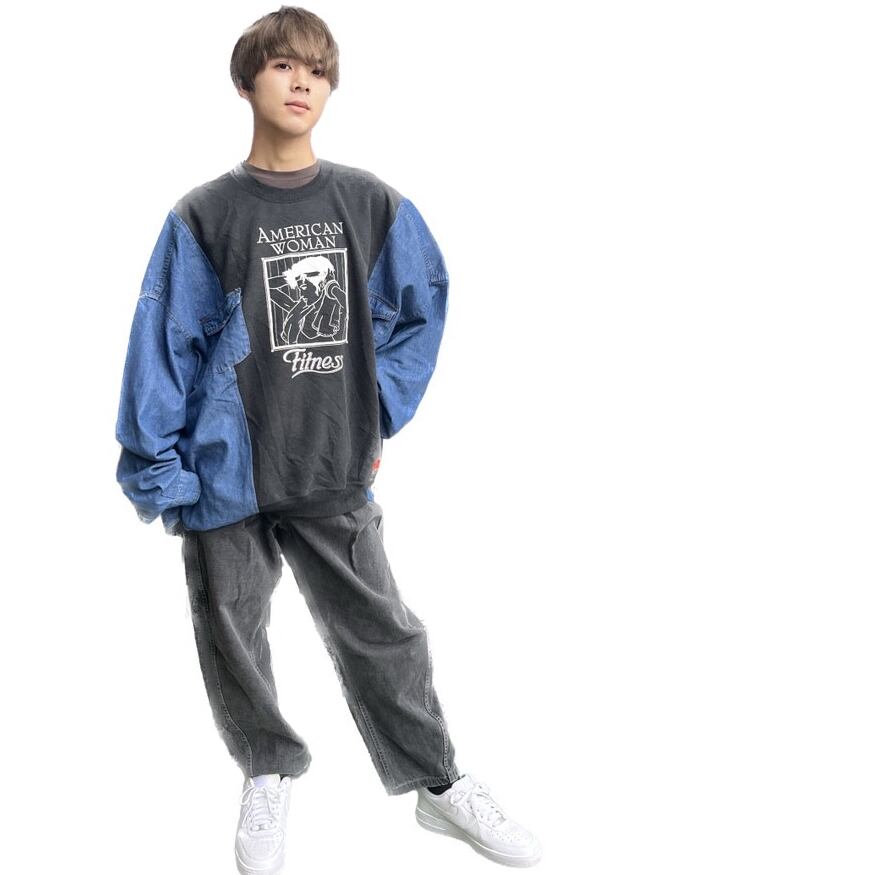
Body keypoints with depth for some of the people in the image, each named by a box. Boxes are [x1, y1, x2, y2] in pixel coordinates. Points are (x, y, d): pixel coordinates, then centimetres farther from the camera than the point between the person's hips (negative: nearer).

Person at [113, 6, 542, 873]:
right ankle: (268, 775, 37)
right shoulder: (203, 216, -5)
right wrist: (159, 474, -7)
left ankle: (440, 784, 28)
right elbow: (162, 348, -5)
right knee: (233, 640, 12)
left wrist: (383, 411, 5)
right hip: (227, 477, 0)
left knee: (381, 633, 9)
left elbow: (422, 305, 11)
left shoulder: (374, 205, 0)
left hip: (337, 475, 1)